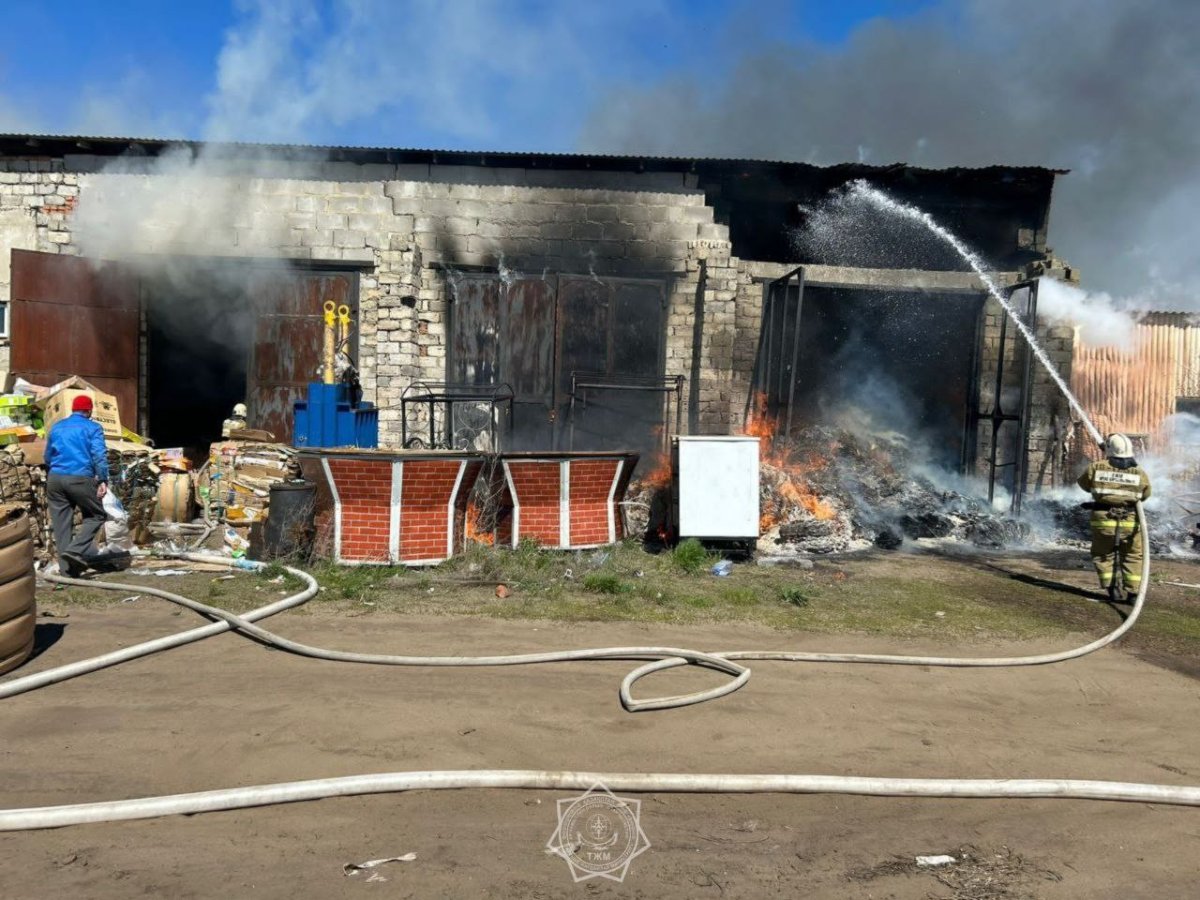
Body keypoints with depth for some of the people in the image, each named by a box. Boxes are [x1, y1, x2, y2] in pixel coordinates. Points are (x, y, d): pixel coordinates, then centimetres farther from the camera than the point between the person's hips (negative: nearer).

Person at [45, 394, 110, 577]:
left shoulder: (57, 427, 19)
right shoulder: (92, 428, 3)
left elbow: (47, 457, 28)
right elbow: (100, 455, -11)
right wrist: (103, 480, -13)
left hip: (55, 479, 5)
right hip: (81, 479, -5)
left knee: (61, 524, 7)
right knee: (96, 516, 10)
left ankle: (67, 569, 8)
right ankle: (75, 550, -10)